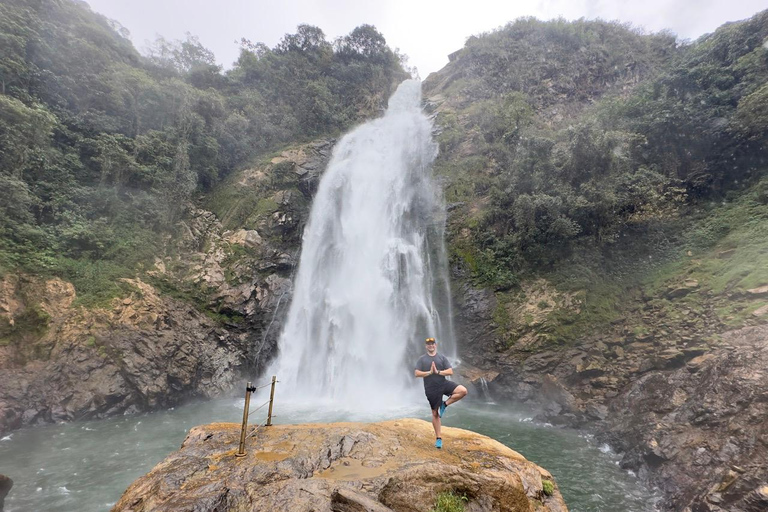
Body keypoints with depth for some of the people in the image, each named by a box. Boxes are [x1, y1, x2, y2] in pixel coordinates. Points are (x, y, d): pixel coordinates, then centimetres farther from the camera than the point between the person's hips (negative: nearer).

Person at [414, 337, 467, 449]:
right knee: (435, 413, 5)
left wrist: (438, 372, -17)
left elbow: (450, 371, -5)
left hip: (444, 384, 2)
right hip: (431, 389, -1)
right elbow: (416, 373, -8)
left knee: (463, 391, -20)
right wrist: (429, 372, -17)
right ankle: (438, 438, 21)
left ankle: (444, 404, -3)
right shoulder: (422, 359, 1)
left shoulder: (442, 358, 3)